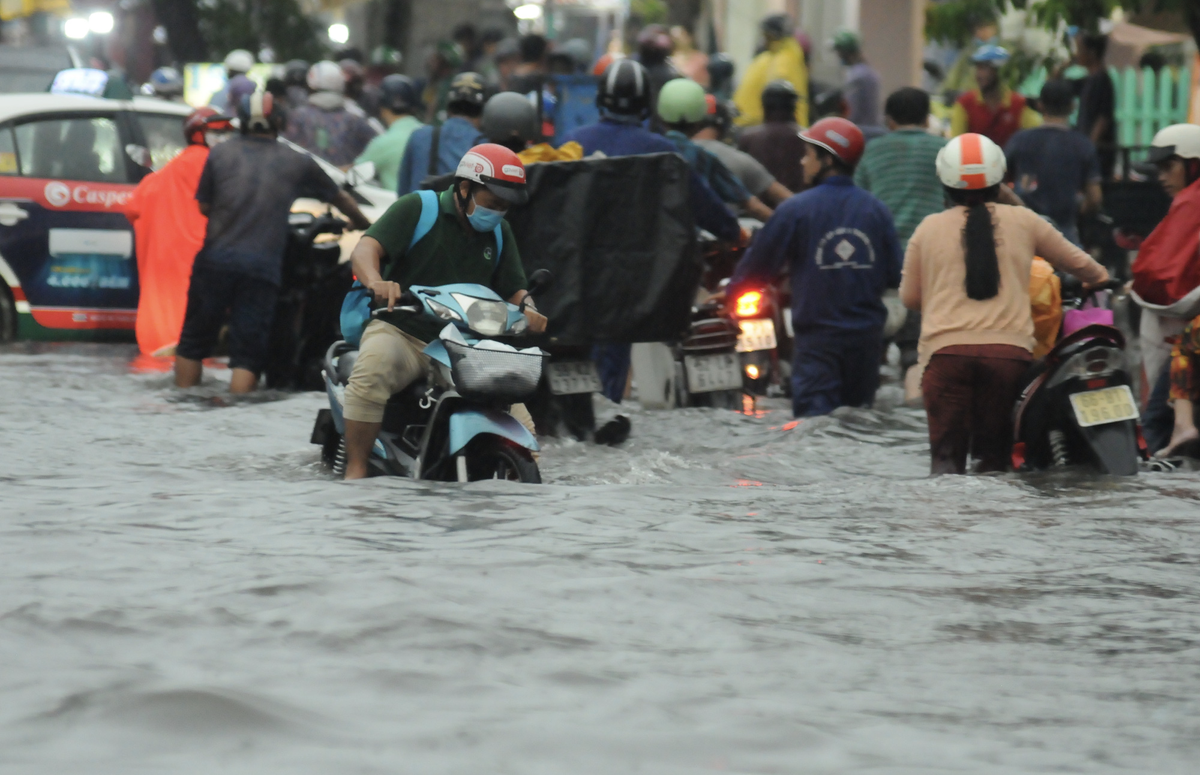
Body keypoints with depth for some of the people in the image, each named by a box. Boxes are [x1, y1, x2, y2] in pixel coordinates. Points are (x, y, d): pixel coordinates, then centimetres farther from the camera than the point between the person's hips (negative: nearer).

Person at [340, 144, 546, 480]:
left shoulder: (500, 232, 16)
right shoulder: (417, 209, -2)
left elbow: (514, 289, 16)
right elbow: (365, 249, -15)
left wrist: (528, 311, -10)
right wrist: (376, 282, -39)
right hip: (401, 330, -5)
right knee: (371, 373, -37)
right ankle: (355, 471, -30)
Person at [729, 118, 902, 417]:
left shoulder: (795, 210, -8)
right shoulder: (876, 210, 3)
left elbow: (760, 263, 0)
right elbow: (893, 276, 5)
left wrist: (731, 292, 18)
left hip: (817, 336, -4)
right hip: (867, 335, 4)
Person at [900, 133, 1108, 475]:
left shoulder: (929, 229, 9)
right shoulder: (1023, 222, 10)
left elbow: (909, 298, 18)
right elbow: (1075, 261, 24)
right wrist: (1102, 280, 46)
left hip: (946, 349, 0)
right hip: (1009, 350, 0)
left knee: (947, 450, 1)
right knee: (994, 452, 9)